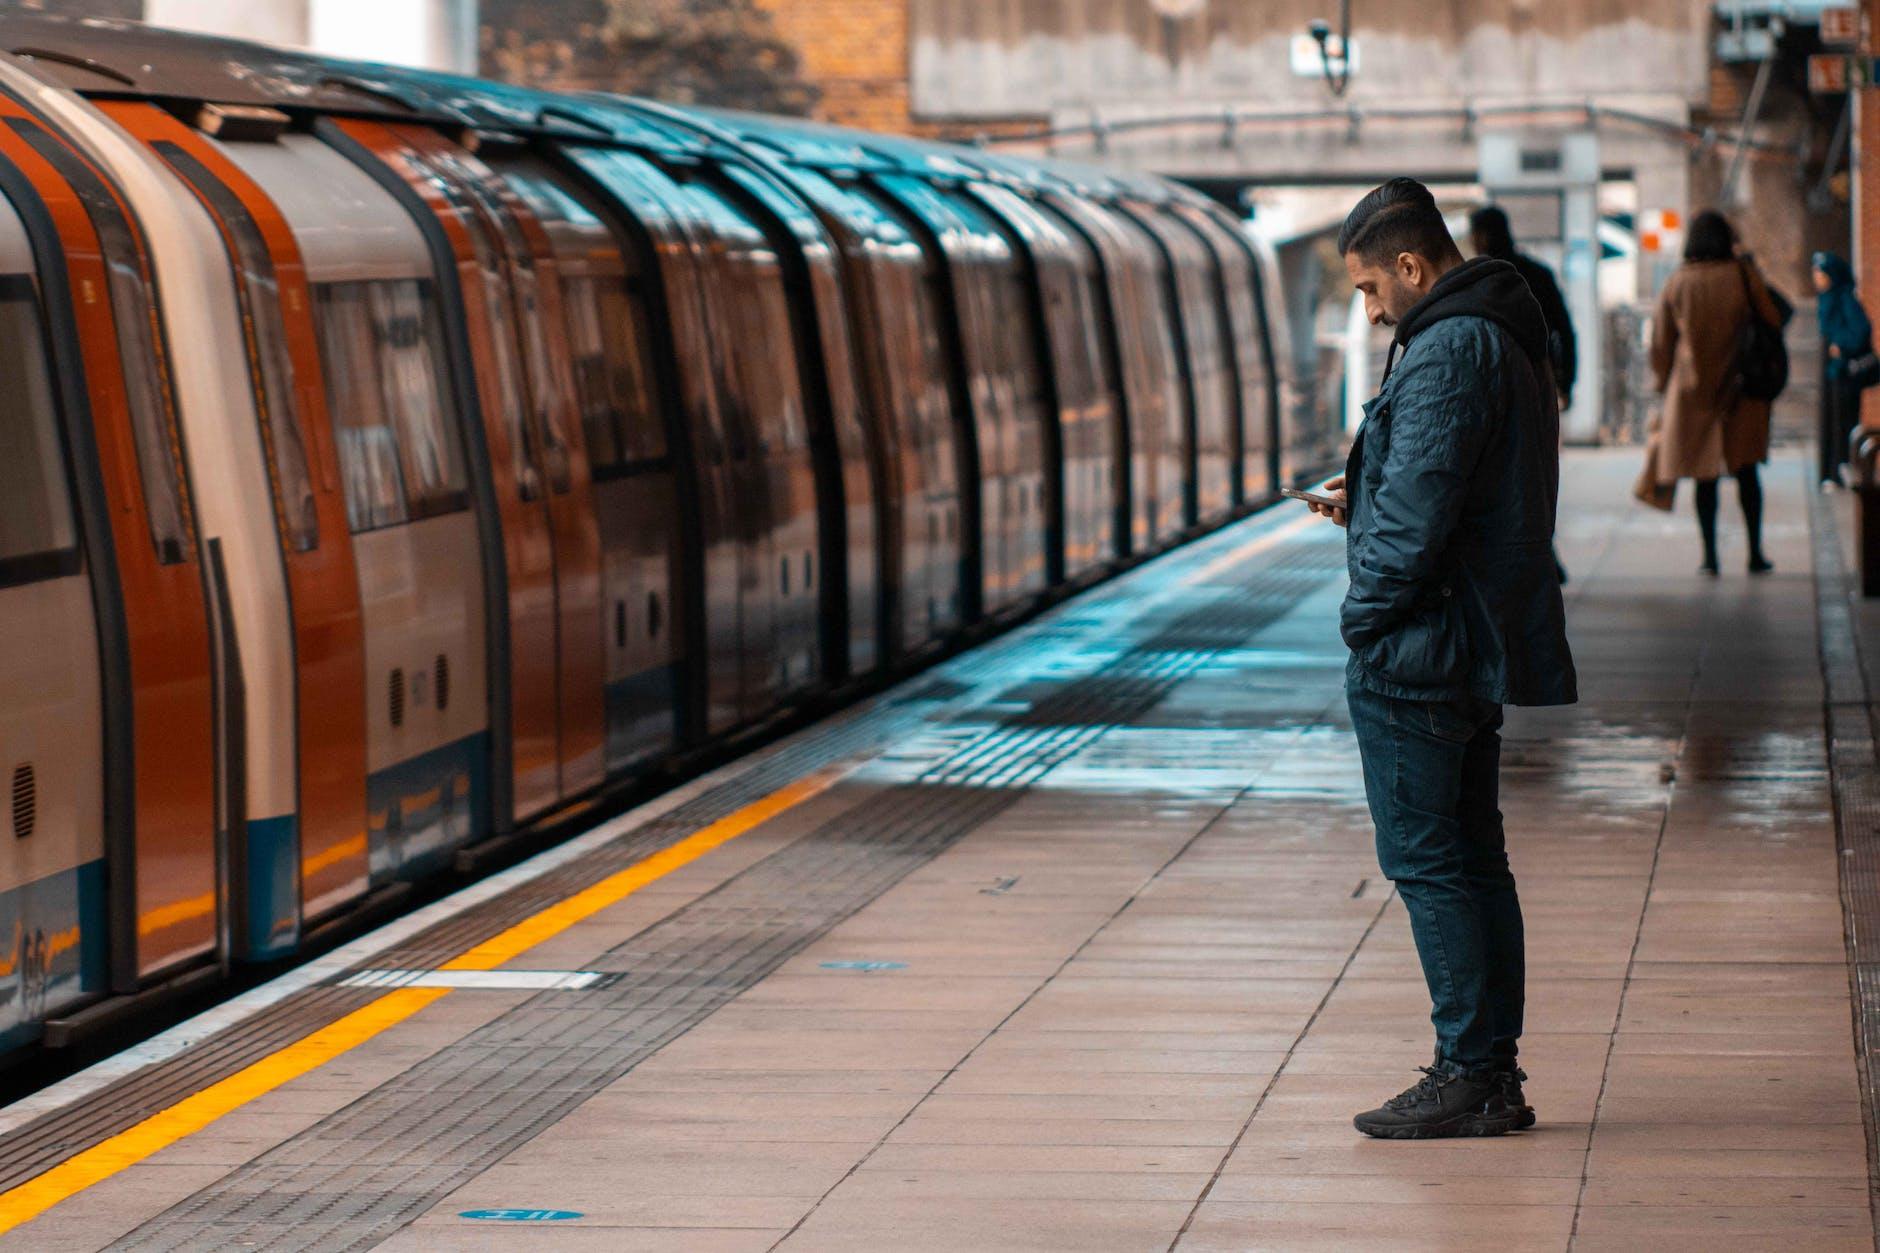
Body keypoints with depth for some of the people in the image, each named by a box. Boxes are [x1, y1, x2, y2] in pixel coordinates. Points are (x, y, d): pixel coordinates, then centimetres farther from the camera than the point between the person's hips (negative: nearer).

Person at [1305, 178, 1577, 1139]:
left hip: (1416, 655, -10)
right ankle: (1495, 1074, 16)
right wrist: (1365, 505, 11)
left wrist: (1365, 616, -11)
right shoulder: (1508, 341, 16)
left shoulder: (1447, 352, -17)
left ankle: (1469, 1076, -4)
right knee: (1473, 859, 13)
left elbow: (1417, 511, -22)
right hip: (1481, 648, 10)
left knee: (1425, 862, -5)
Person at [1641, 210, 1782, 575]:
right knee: (1746, 471, 9)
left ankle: (1710, 555, 2)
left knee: (1705, 475, 6)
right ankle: (1755, 553, 7)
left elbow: (1661, 342, 4)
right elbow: (1773, 321, -2)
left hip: (1693, 387, 1)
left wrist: (1664, 386, 14)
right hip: (1742, 388, -1)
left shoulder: (1677, 283, -1)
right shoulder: (1744, 275, -6)